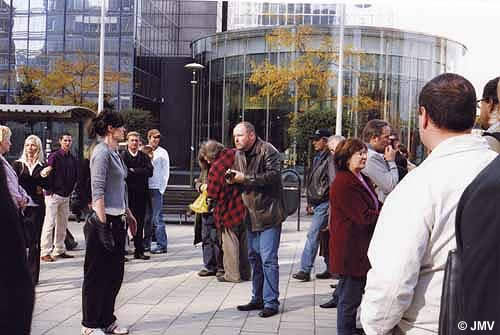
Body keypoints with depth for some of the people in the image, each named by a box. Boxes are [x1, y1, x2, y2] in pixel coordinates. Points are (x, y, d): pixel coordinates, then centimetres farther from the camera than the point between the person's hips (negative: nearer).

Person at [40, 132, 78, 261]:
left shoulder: (73, 159, 11)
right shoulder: (54, 156, -7)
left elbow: (75, 177, 16)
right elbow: (47, 173, -17)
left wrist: (70, 190, 10)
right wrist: (50, 190, -23)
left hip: (66, 196, 7)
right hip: (53, 194, -6)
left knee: (63, 224, 10)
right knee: (50, 223, -6)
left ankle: (59, 250, 18)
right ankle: (45, 252, -2)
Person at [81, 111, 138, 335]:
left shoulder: (114, 152, 15)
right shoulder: (102, 152, -13)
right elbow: (98, 191, -19)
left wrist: (128, 215, 21)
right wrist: (103, 226, -22)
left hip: (117, 221, 9)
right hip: (103, 220, -9)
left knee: (115, 274, 13)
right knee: (96, 275, 1)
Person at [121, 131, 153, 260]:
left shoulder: (144, 156, 10)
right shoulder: (123, 156, -2)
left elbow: (150, 171, -5)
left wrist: (133, 171, -9)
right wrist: (140, 172, -11)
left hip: (140, 194, 4)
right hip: (126, 193, -4)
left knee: (139, 223, 8)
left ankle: (139, 251, 14)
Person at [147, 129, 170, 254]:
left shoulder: (162, 153, 1)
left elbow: (166, 173, 0)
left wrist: (161, 189, -5)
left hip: (156, 189, -4)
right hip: (145, 188, 4)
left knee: (157, 218, -7)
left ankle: (162, 245, -2)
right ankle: (146, 243, 19)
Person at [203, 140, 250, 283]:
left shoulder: (215, 168, -18)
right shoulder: (235, 156, 0)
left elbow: (212, 195, -12)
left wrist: (203, 187, 7)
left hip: (229, 210, -7)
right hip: (244, 208, 7)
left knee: (230, 243, 6)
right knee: (244, 241, 16)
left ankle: (232, 274, 11)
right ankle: (245, 272, 24)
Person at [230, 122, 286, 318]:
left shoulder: (267, 151, -12)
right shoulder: (238, 155, 12)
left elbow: (273, 175, -25)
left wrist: (245, 178, -23)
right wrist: (233, 179, -4)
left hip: (269, 213, -8)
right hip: (251, 214, 8)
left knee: (268, 259, -8)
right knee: (254, 257, 15)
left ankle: (271, 302, 1)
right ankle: (257, 299, 26)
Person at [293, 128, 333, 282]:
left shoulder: (330, 158, -13)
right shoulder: (317, 157, 16)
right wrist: (311, 201, 21)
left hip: (324, 204, -10)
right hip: (317, 204, 10)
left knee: (313, 235, -11)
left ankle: (305, 270, -8)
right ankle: (331, 268, 22)